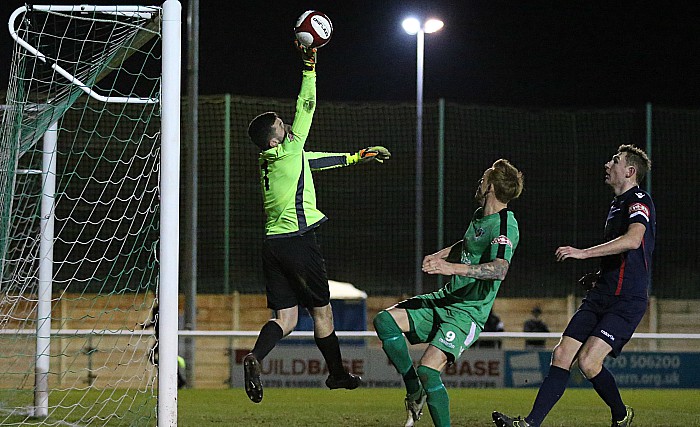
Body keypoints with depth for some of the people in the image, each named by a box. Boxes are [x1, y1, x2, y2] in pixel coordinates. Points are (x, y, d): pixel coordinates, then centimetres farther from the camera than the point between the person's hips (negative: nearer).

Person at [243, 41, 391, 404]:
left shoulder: (268, 161, 15)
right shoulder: (290, 152, -7)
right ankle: (337, 374, 20)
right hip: (299, 242, -7)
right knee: (322, 311, 8)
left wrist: (358, 156, 33)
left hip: (272, 245, 7)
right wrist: (309, 64, 1)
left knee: (285, 318, 4)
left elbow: (316, 160, 25)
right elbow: (306, 108, -4)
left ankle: (255, 358, -22)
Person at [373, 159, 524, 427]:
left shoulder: (505, 226, -18)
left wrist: (453, 268, -43)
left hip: (468, 312, -9)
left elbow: (500, 269, -36)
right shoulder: (480, 215, 11)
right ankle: (415, 392, 3)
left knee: (427, 369, -24)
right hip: (445, 299, 9)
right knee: (384, 321, -3)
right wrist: (440, 255, 19)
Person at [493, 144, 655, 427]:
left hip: (627, 301, -9)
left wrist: (583, 253, -30)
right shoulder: (617, 204, 21)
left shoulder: (639, 201, -9)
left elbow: (633, 240, -29)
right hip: (600, 297, 9)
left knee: (588, 361, -18)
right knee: (562, 355, -3)